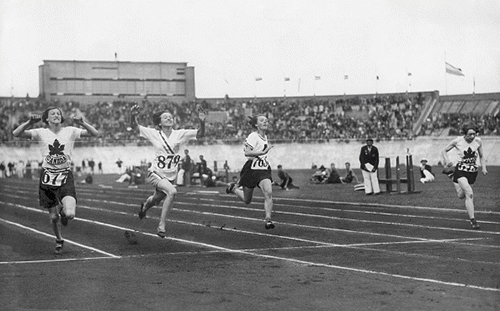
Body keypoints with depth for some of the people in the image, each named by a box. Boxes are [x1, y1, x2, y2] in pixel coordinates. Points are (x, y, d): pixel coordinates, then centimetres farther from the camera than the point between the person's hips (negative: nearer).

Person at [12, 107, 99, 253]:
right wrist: (30, 122, -22)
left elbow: (94, 133, -7)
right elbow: (16, 133, -8)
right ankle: (59, 240, 36)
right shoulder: (41, 133, 0)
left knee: (70, 214, -20)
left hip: (66, 176, -1)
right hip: (48, 176, 1)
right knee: (53, 216, 6)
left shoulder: (70, 131, 0)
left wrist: (82, 123, -23)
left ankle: (63, 210, 20)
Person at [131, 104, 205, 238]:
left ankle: (145, 206, 61)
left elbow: (200, 134, -13)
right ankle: (161, 226, -20)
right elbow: (134, 126, -7)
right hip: (156, 173, -4)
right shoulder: (154, 134, -6)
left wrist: (202, 122, -32)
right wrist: (133, 116, -28)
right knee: (172, 191, -30)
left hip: (170, 176, 4)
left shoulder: (180, 134, -4)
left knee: (156, 199, 22)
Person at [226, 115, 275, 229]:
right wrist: (263, 152, -30)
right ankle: (234, 188, 39)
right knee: (247, 200, 9)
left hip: (264, 169, 6)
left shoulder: (265, 137, 11)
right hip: (251, 169, -6)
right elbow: (247, 153, -24)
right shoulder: (253, 136, -13)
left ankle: (267, 219, -19)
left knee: (268, 193, -20)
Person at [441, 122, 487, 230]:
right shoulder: (457, 141, -11)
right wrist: (447, 161, -16)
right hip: (461, 170, -4)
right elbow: (444, 151, 2)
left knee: (462, 196, 12)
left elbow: (481, 156, 11)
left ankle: (455, 181, 47)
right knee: (469, 194, -22)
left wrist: (484, 168, -3)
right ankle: (472, 220, -19)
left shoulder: (478, 141, -3)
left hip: (473, 171, 4)